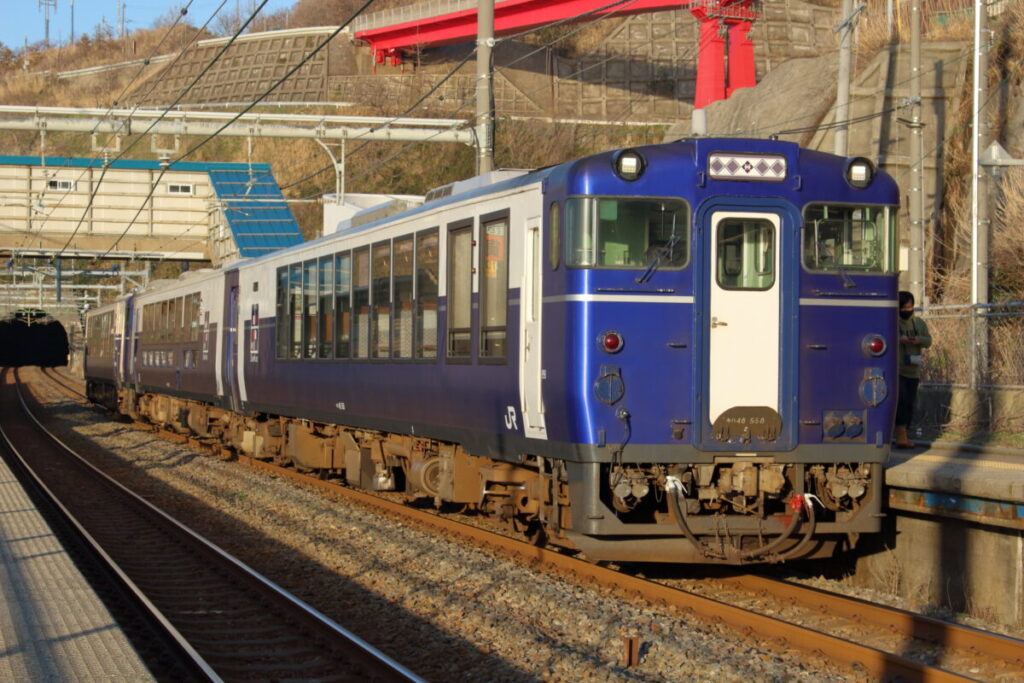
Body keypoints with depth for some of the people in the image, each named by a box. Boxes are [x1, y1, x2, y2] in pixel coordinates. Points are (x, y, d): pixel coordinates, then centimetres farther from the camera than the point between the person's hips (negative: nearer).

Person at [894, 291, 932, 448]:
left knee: (910, 403, 7)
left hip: (913, 370, 6)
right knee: (901, 400, -18)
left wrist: (919, 340, -14)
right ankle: (901, 435, -21)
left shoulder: (919, 323, 15)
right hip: (896, 369, -6)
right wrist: (899, 339, -24)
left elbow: (928, 341, 8)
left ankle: (904, 437, 14)